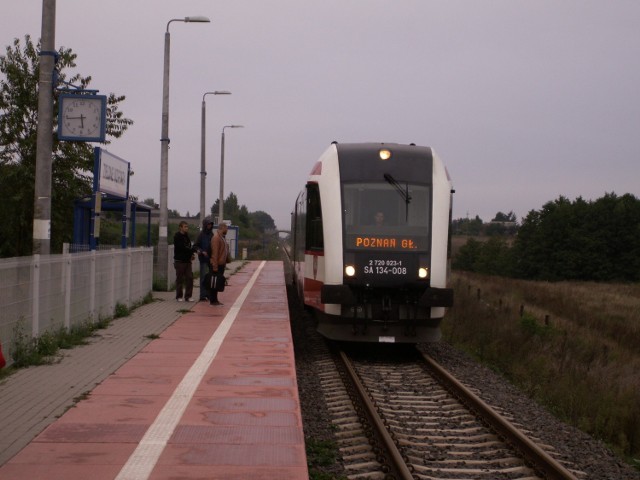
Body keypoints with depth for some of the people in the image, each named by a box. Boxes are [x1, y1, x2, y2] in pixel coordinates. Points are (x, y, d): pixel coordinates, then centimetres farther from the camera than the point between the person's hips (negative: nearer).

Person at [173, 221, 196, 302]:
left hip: (187, 261, 6)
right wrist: (194, 250, -22)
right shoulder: (177, 237, -9)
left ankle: (188, 296, 7)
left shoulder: (186, 236, 14)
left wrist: (191, 254, -3)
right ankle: (179, 296, 10)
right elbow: (182, 248, -19)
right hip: (180, 261, -6)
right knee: (180, 279, 1)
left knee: (190, 278, 1)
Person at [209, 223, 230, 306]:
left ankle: (215, 300, 19)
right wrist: (215, 265, -22)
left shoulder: (222, 237, 15)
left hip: (221, 264, 9)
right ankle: (212, 301, 0)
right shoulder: (216, 237, -16)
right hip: (217, 264, -9)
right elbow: (215, 253, -20)